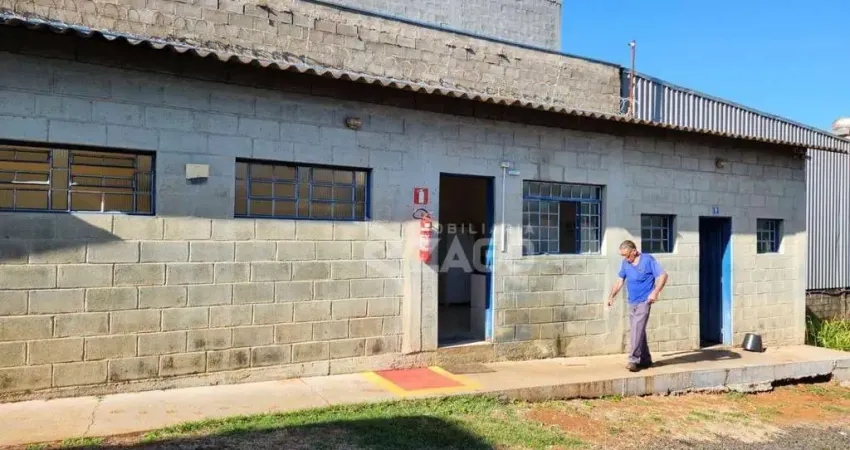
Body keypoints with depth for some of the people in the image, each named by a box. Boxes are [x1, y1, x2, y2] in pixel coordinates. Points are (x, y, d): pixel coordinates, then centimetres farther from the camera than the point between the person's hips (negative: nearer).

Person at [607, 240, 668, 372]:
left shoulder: (648, 260, -9)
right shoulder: (625, 263, 7)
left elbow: (663, 275, -10)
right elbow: (620, 281, 14)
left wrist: (655, 292, -21)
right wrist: (612, 296, 3)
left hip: (644, 301, -6)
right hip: (632, 302, 6)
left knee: (637, 329, -13)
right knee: (638, 331, 11)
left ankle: (634, 360, -10)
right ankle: (645, 360, 22)